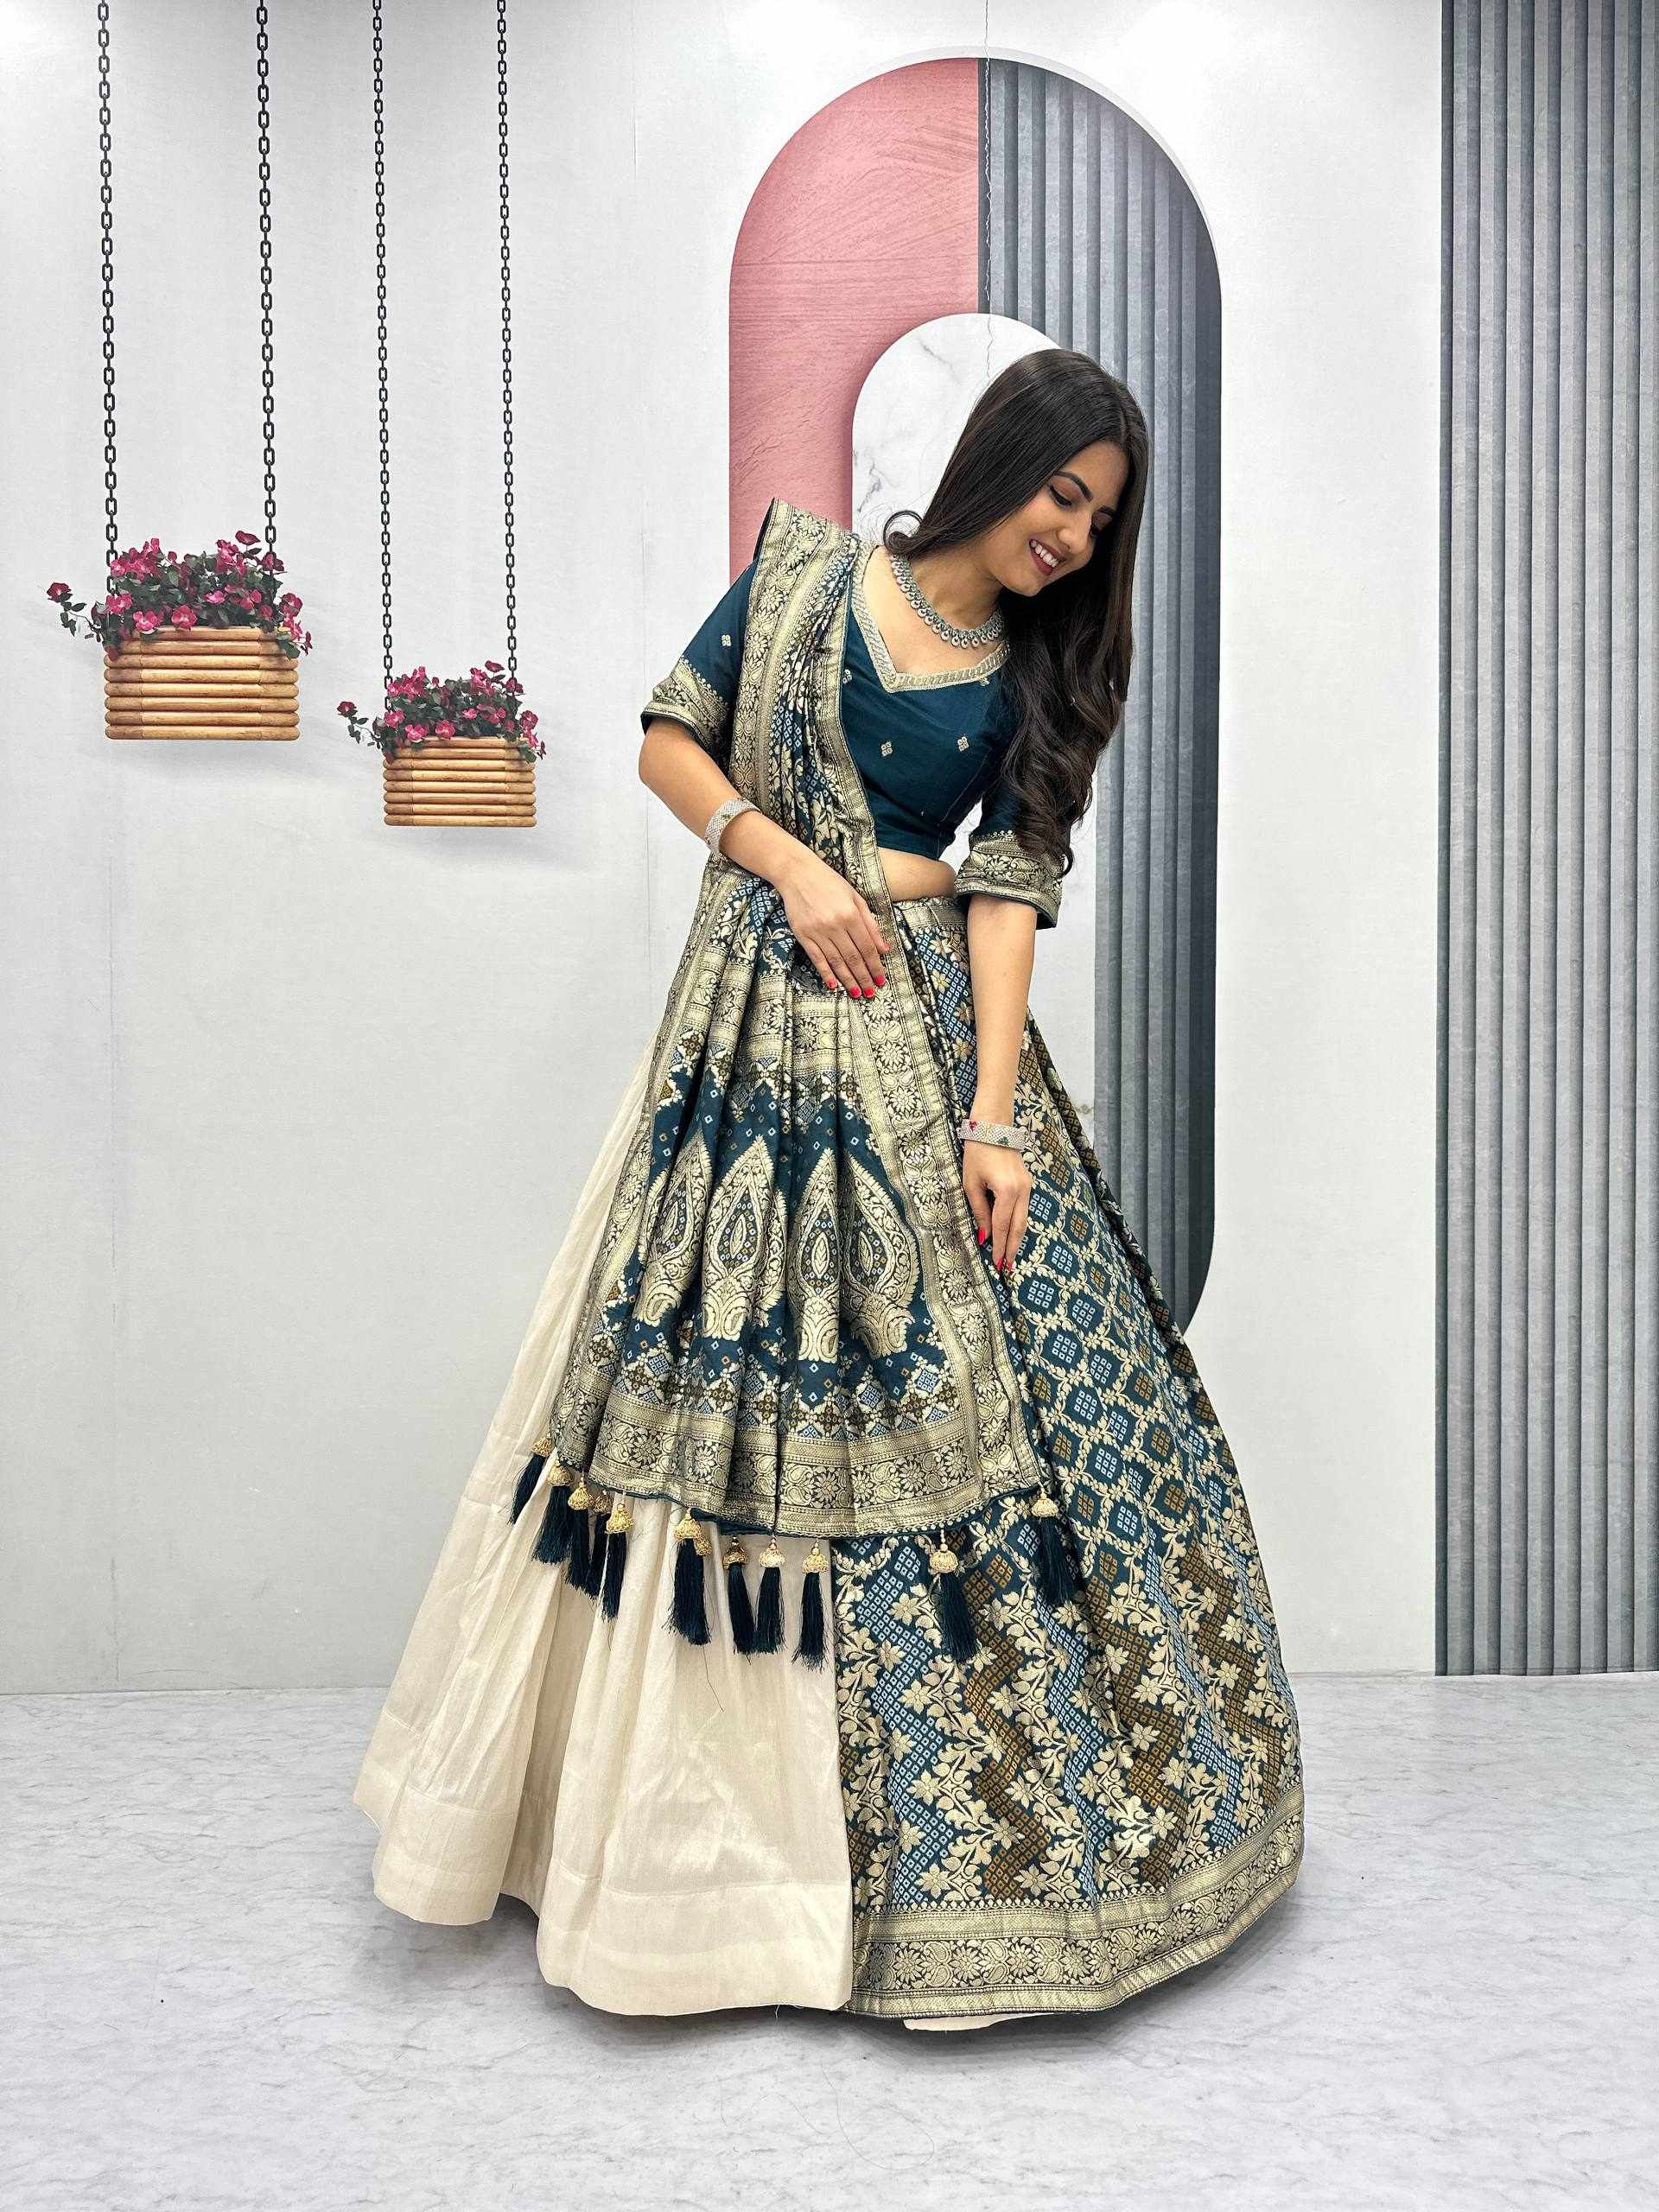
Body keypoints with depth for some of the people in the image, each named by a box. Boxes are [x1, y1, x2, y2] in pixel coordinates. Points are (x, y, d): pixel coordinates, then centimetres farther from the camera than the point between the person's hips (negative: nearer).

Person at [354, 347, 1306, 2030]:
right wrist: (792, 863, -10)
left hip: (933, 1028, 2)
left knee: (965, 1381, 1)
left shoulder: (1040, 675, 7)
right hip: (768, 1018, -1)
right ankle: (724, 1803, 18)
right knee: (734, 1365, 1)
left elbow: (1010, 884, -3)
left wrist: (993, 1116, -13)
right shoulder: (809, 571, 4)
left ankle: (944, 1815, 20)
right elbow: (669, 741, 6)